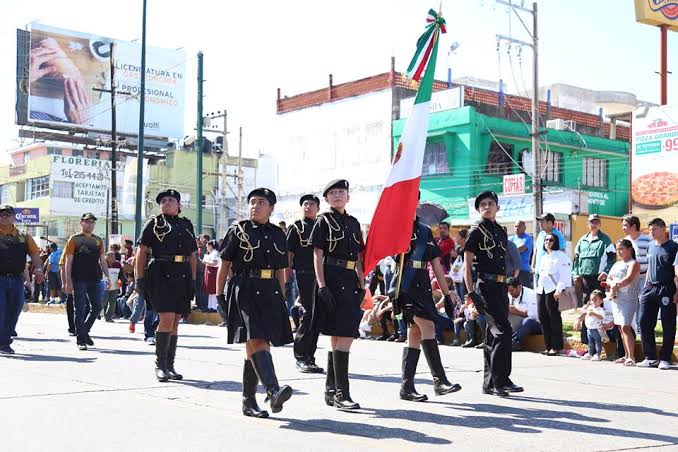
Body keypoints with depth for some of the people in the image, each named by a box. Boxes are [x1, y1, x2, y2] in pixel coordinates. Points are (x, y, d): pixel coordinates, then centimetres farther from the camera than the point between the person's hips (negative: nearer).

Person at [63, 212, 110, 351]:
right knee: (80, 309, -2)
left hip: (95, 280, 5)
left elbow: (103, 261, 17)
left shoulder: (98, 240, 14)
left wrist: (106, 277, 5)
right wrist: (68, 281, -9)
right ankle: (80, 339, 3)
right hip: (79, 281, -4)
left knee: (97, 307, 5)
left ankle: (84, 331, 24)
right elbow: (68, 261, -2)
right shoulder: (74, 239, 2)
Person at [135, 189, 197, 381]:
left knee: (175, 322, 7)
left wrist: (193, 280, 13)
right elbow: (141, 252, 0)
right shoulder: (153, 223, 5)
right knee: (166, 319, -15)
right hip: (160, 275, -5)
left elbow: (192, 256, 20)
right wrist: (139, 279, -7)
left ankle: (170, 365, 15)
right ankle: (160, 364, -4)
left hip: (182, 277, 5)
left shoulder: (187, 225, 18)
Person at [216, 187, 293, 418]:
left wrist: (281, 299, 15)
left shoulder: (278, 235, 13)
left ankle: (249, 400, 16)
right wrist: (219, 295, -1)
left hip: (270, 293, 5)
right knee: (257, 341, -18)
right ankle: (273, 391, -31)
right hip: (245, 291, -4)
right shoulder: (238, 231, 3)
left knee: (254, 345, 8)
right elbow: (224, 265, 3)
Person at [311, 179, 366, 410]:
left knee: (338, 337, 12)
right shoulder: (324, 221, 0)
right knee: (344, 337, -12)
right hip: (332, 281, -7)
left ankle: (330, 391, 21)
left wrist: (361, 286, 11)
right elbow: (317, 257, -5)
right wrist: (322, 286, -14)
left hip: (350, 283, 7)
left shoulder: (354, 223, 18)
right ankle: (341, 394, -10)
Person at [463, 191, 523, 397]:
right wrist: (471, 293, -13)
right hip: (485, 286, -8)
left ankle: (489, 383, 16)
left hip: (500, 287, 8)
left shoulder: (501, 232, 17)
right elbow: (467, 265, -6)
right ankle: (501, 380, -14)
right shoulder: (476, 231, -4)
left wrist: (505, 287, 19)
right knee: (502, 330, -16)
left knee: (493, 335, 10)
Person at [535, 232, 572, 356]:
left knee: (554, 319, -7)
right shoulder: (543, 257, 22)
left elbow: (564, 275, -10)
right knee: (543, 319, 4)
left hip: (553, 291, -7)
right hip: (541, 290, 8)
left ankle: (556, 347, -3)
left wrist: (559, 290, -18)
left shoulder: (561, 256, -2)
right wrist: (537, 287, 16)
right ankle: (548, 346, 10)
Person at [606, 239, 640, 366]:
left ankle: (631, 357, -14)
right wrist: (613, 284, -8)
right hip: (616, 298, 8)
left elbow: (629, 279, -18)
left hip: (628, 298, -8)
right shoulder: (616, 264, 20)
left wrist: (616, 286, -13)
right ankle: (626, 355, 14)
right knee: (621, 327, 8)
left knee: (625, 327, -14)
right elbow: (608, 279, 13)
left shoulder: (633, 264, -3)